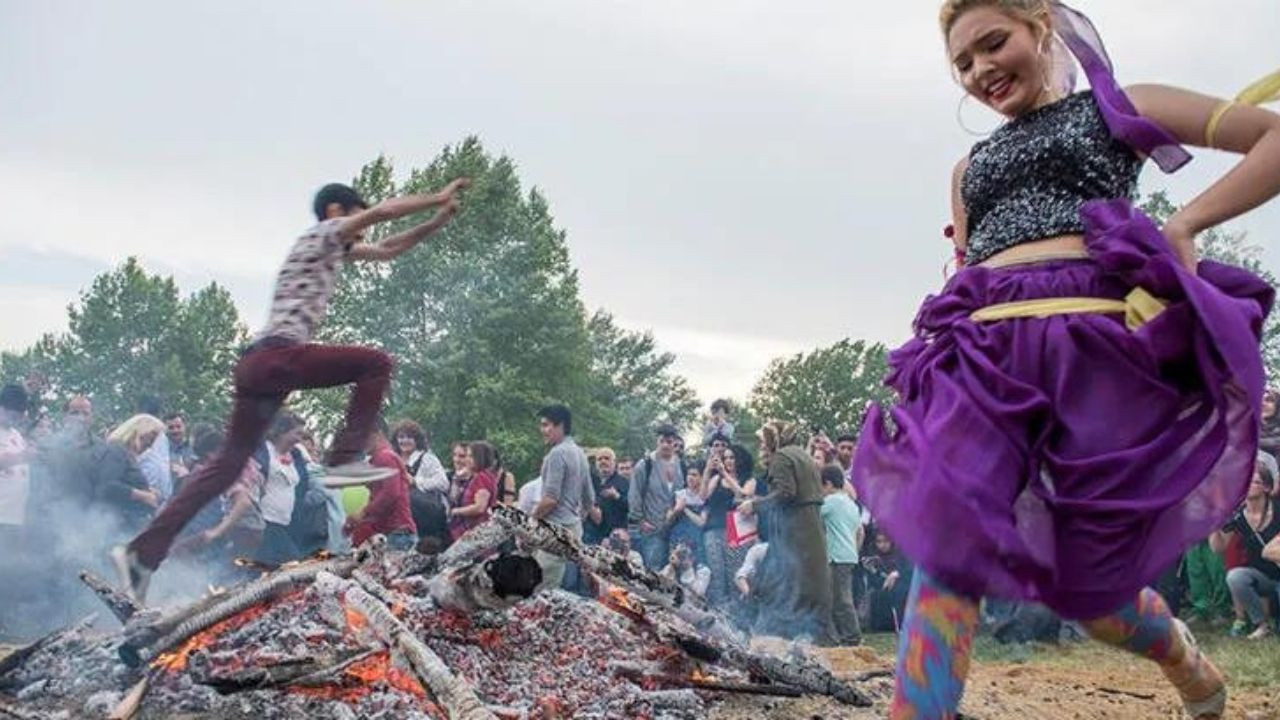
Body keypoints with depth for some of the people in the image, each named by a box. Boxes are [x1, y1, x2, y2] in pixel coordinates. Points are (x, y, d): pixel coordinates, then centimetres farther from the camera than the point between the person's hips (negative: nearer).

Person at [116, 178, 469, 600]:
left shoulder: (336, 248, 28)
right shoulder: (322, 234, 3)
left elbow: (386, 251, 35)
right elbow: (382, 211, -8)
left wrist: (436, 223, 24)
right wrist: (438, 198, 1)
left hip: (259, 366, 9)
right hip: (278, 355, -9)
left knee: (229, 464, 9)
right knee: (376, 363, -9)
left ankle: (142, 552, 9)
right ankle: (345, 458, -13)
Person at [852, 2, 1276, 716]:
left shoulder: (1119, 108, 14)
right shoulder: (970, 167, 28)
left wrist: (1186, 223, -6)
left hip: (1095, 342, -4)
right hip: (986, 353, 4)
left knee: (1086, 577, 1)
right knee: (946, 550, -16)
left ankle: (1188, 662, 33)